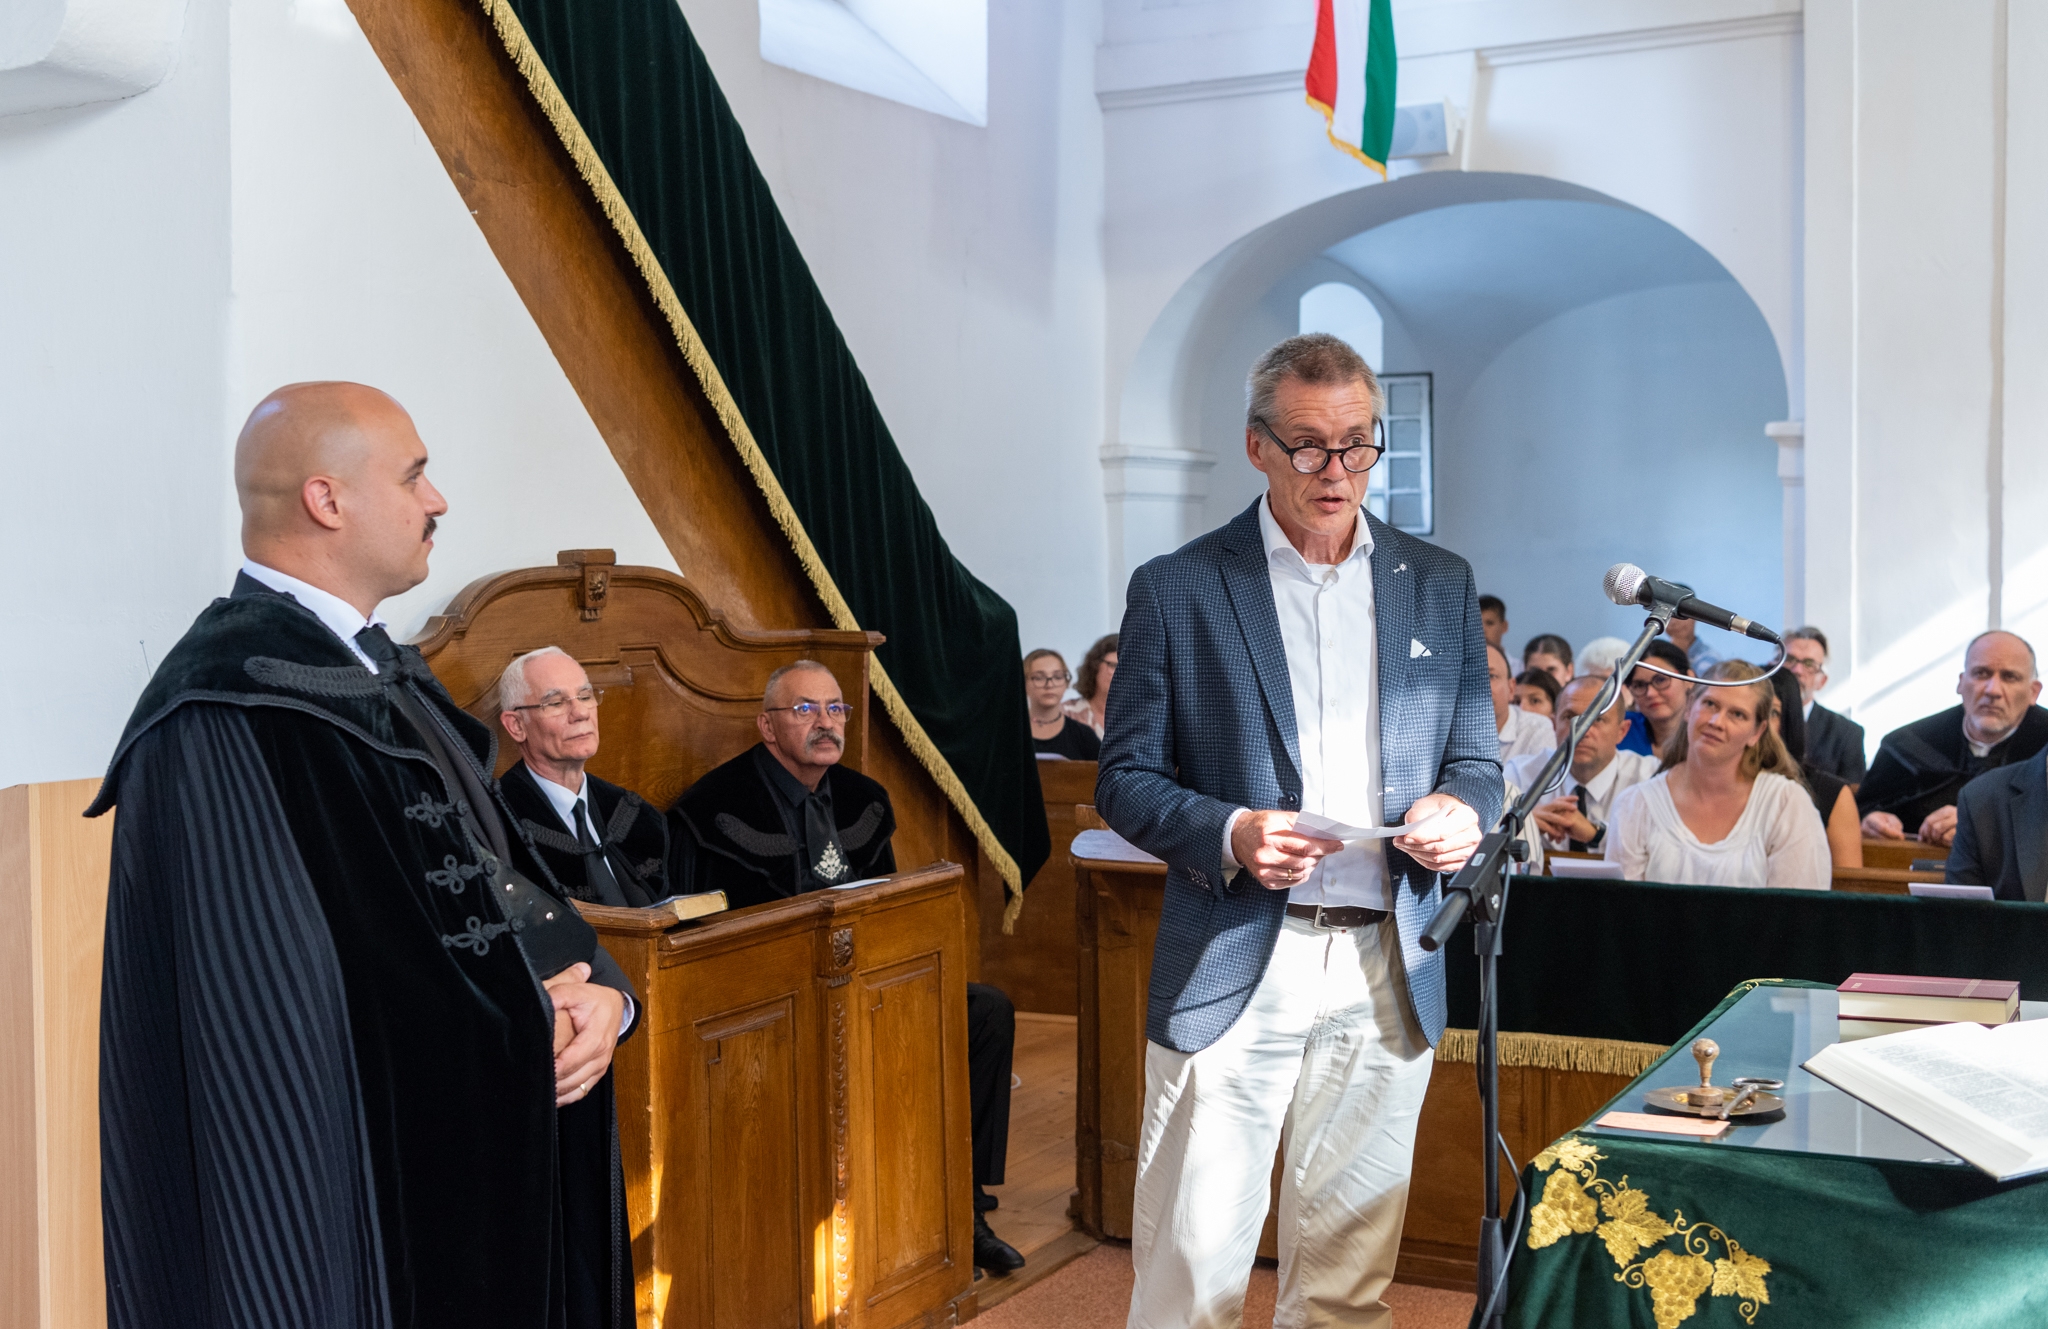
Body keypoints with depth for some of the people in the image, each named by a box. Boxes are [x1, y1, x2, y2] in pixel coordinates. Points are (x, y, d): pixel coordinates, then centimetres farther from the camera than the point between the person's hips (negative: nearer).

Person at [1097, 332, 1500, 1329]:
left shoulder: (1441, 585, 10)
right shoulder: (1175, 590, 1)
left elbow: (1476, 759, 15)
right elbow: (1126, 781, 1)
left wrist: (1460, 811, -8)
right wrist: (1228, 834, -17)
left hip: (1388, 975, 3)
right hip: (1230, 974, -2)